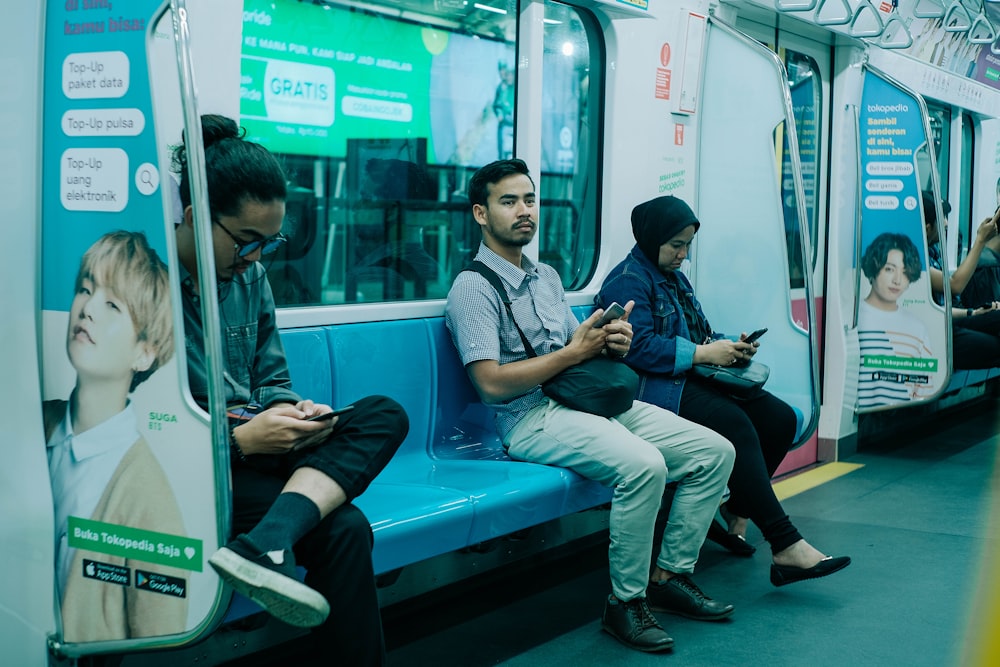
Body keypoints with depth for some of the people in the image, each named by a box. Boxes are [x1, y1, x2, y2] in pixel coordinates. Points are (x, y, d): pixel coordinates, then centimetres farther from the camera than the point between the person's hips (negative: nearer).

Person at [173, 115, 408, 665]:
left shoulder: (249, 275, 11)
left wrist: (290, 413, -5)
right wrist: (238, 439, -20)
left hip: (256, 444, 8)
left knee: (385, 415, -15)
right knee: (342, 528, -27)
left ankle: (262, 546, -34)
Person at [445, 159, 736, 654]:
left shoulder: (547, 277, 21)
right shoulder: (473, 288, -7)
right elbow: (492, 384, -16)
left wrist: (610, 343, -2)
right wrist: (574, 352, -14)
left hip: (587, 400, 9)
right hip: (532, 417, -9)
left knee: (714, 451, -2)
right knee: (643, 464, -33)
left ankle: (670, 577, 6)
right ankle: (625, 603, -17)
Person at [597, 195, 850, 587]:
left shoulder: (675, 278, 23)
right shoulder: (627, 280, -7)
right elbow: (638, 346, -21)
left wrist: (729, 347, 3)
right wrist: (703, 353, -19)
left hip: (692, 380, 10)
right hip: (656, 389, -10)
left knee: (780, 418, -6)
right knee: (734, 423, -31)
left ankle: (737, 513, 4)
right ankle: (784, 547, -32)